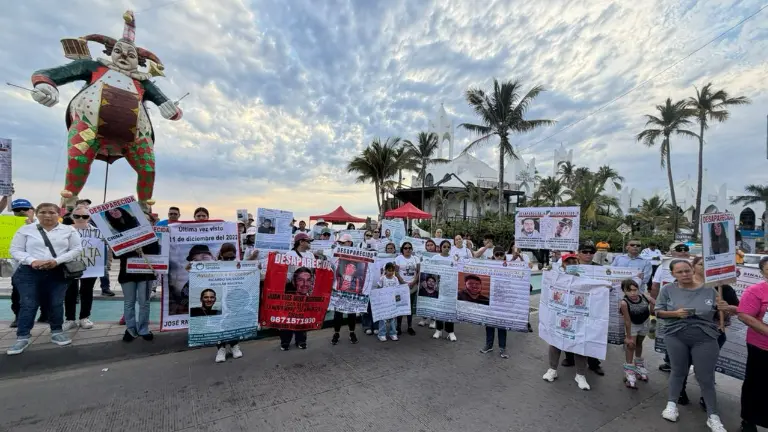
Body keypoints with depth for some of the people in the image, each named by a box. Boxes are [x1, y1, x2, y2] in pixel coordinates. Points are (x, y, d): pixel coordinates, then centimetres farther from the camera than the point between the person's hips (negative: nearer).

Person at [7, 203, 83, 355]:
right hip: (29, 272, 0)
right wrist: (32, 261, -16)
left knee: (56, 304, 7)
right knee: (28, 305, 0)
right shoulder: (25, 230, 4)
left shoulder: (69, 230, 3)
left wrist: (57, 261, -15)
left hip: (58, 273, 0)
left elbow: (76, 249, -1)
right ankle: (22, 337, 11)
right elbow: (15, 250, 1)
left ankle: (56, 332, 21)